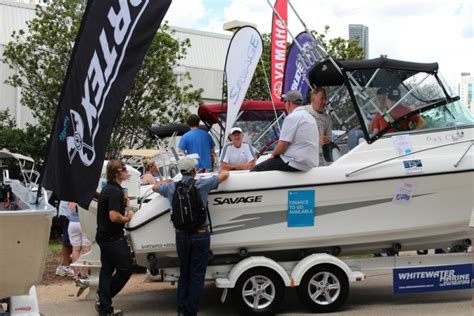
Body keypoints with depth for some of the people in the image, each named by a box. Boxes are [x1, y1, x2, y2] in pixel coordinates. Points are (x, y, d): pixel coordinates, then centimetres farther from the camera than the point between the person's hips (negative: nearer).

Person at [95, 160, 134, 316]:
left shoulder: (106, 189, 12)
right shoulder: (115, 191, -19)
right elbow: (114, 216, -27)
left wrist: (123, 203, 15)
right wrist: (127, 218, -10)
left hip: (104, 236, 10)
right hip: (113, 238, -10)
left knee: (107, 270, 10)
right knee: (125, 269, -1)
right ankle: (103, 297, 7)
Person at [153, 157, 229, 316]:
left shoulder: (171, 188, 2)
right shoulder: (201, 184, -7)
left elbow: (155, 187, 24)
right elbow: (225, 174, 6)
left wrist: (167, 180, 42)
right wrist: (223, 171, 29)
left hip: (181, 236, 4)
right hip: (200, 235, -4)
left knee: (184, 274, 16)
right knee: (197, 276, 3)